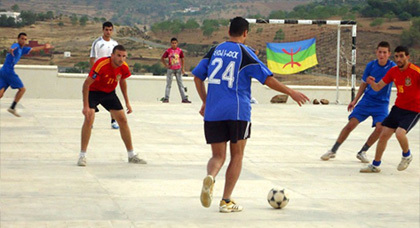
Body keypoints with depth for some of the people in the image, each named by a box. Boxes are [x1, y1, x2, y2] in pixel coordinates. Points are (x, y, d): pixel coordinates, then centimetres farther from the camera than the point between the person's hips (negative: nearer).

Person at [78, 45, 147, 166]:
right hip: (93, 91, -6)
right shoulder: (101, 65, -33)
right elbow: (86, 84, -29)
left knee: (123, 120, 3)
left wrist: (127, 102, 10)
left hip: (109, 93, 6)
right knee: (89, 119, -24)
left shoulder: (124, 67, -15)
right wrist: (86, 106, -32)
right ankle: (82, 156, -14)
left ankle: (131, 155, 16)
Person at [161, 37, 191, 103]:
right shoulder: (168, 51, -4)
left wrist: (182, 68, -3)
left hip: (178, 69, 1)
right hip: (170, 69, -1)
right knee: (168, 84, 2)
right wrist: (166, 65, -5)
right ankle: (166, 98, 6)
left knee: (180, 84, 2)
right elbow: (162, 58, 4)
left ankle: (184, 98, 2)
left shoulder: (180, 51, -1)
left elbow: (182, 60, 6)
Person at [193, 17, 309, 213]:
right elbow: (267, 79, -6)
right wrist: (290, 92, 3)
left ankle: (210, 177, -26)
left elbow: (197, 77, 16)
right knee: (237, 156, 10)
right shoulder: (245, 53, -3)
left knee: (218, 156, 9)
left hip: (212, 113, 4)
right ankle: (226, 202, 7)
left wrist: (205, 102, 26)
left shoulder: (214, 51, 11)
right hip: (238, 112, -3)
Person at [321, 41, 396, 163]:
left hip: (382, 104, -1)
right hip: (367, 100, 1)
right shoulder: (371, 65, -3)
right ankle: (333, 150, 7)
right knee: (351, 124, -7)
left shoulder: (393, 67, -11)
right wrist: (355, 100, 11)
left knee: (380, 128, -21)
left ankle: (362, 152, 1)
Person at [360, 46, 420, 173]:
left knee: (400, 133, -25)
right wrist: (371, 82, -16)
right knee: (384, 134, 3)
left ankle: (407, 156, 6)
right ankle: (375, 165, 18)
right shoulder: (393, 71, 0)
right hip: (398, 107, 6)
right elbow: (378, 87, 5)